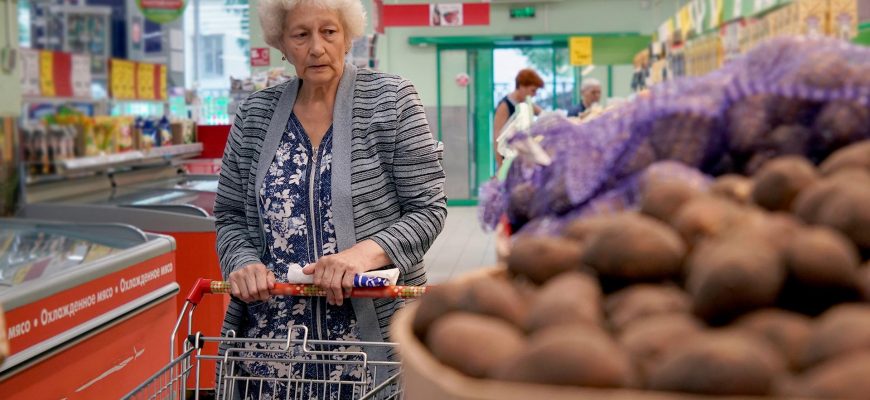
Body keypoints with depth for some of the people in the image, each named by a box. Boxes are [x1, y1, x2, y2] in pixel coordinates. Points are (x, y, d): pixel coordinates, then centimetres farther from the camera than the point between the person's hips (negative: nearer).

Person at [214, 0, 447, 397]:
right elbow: (229, 216, 11)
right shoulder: (255, 114, 6)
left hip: (375, 331, -2)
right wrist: (243, 262, -10)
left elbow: (428, 209, -6)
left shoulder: (391, 100, -3)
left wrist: (368, 251, -22)